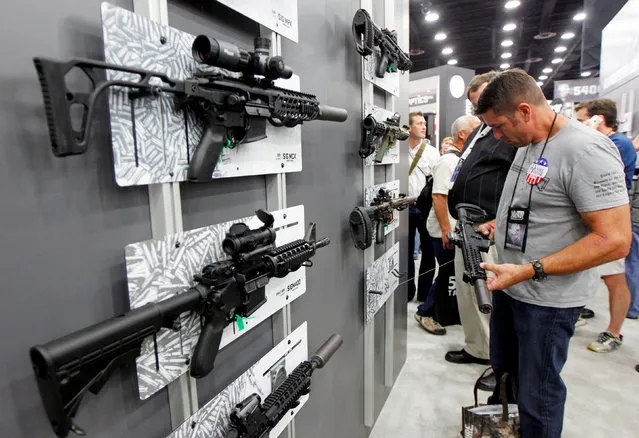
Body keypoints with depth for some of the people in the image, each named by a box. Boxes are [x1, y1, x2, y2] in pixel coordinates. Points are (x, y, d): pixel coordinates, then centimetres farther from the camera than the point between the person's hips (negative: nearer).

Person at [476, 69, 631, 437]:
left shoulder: (586, 150, -21)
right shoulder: (528, 145, 7)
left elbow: (614, 240, -25)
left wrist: (529, 271, -27)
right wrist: (496, 225, 6)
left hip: (548, 300, -8)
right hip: (508, 286, 8)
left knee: (536, 396, 9)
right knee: (503, 373, 25)